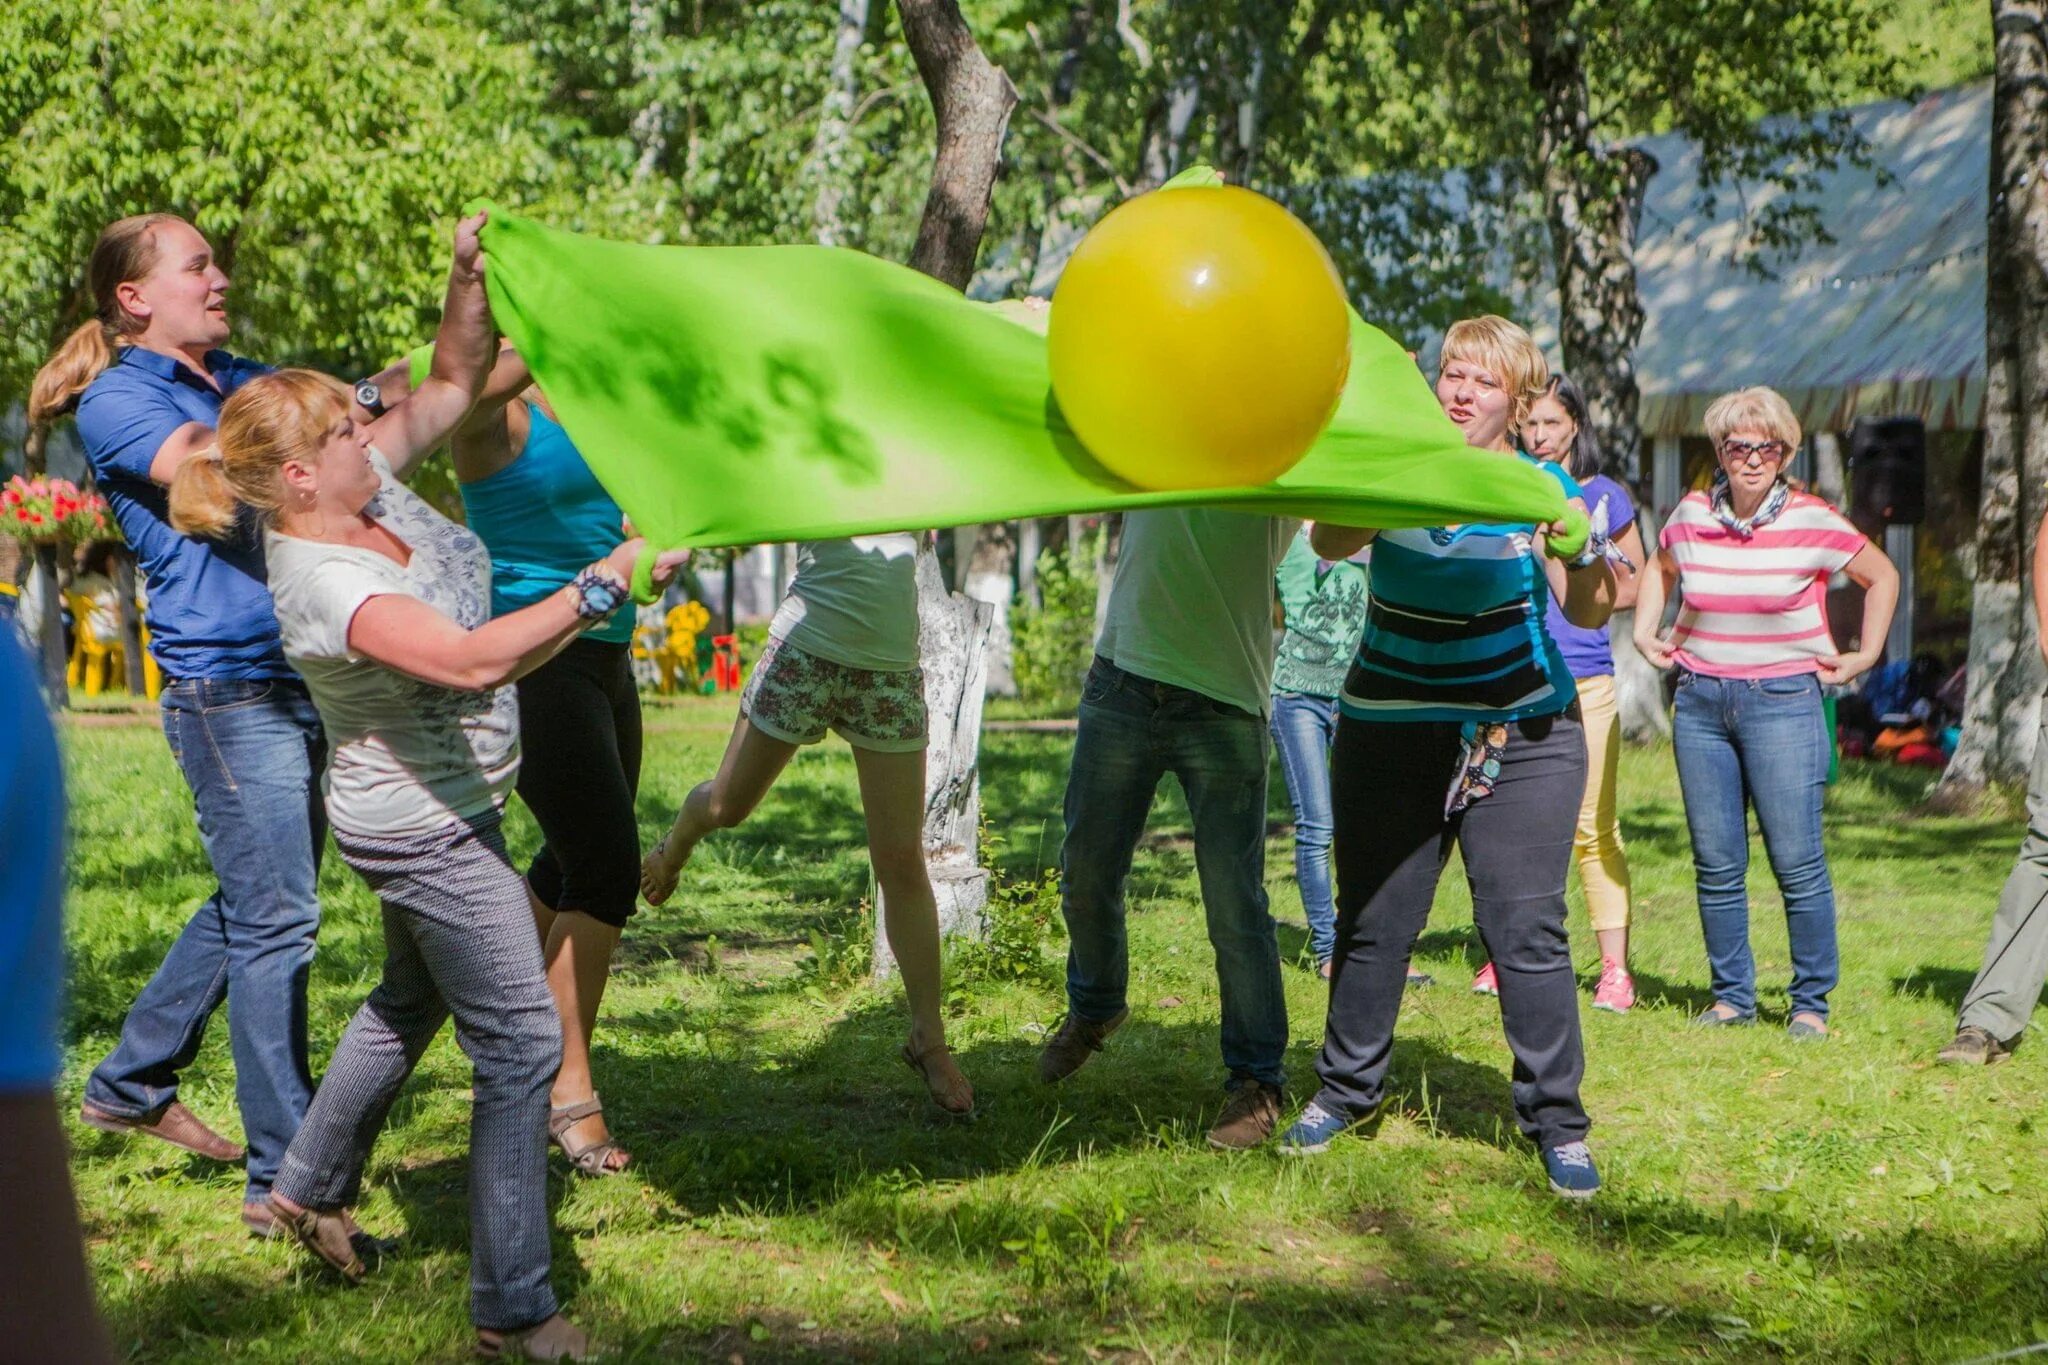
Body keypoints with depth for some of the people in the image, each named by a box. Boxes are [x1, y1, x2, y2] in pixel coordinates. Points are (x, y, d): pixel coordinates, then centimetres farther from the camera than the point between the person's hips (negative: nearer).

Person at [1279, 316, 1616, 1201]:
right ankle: (1347, 1090, 26)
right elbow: (1329, 541, -17)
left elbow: (1586, 613, -11)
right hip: (1391, 730, 2)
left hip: (1521, 736, -1)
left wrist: (1582, 560, -32)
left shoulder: (1542, 487, -2)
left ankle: (1556, 1122, 3)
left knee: (1527, 928, -6)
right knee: (1373, 921, 8)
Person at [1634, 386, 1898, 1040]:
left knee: (1798, 862, -6)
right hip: (1700, 702, 4)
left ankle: (1811, 1002, 6)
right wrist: (1645, 633, 15)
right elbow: (1660, 571, 26)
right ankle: (1732, 996, 15)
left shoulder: (1812, 522, -6)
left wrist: (1865, 656, 5)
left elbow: (1882, 577, 8)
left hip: (1783, 699, -3)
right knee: (1715, 864, 5)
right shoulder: (1691, 515, 4)